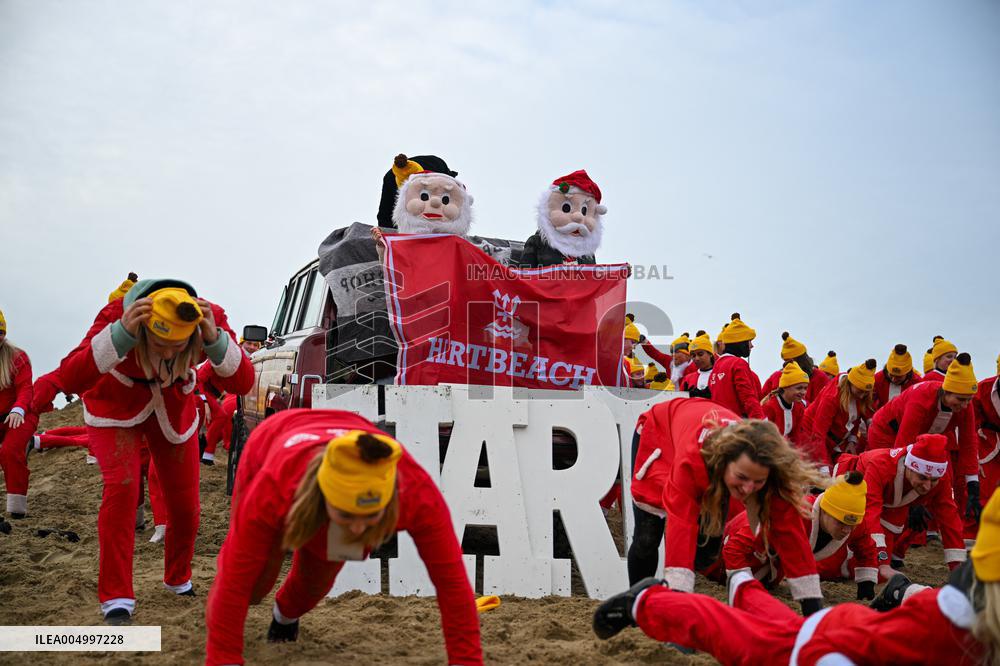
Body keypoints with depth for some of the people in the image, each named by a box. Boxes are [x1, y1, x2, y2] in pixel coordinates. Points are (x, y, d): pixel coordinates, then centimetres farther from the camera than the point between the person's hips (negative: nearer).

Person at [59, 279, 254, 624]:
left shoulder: (210, 319, -31)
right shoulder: (118, 314, -37)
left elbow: (242, 383, -36)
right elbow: (71, 379, -45)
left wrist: (215, 338, -52)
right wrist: (121, 333, -58)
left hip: (173, 408, 3)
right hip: (115, 403, -2)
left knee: (184, 505, 4)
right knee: (122, 485, -25)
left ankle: (178, 580, 34)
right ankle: (116, 596, -12)